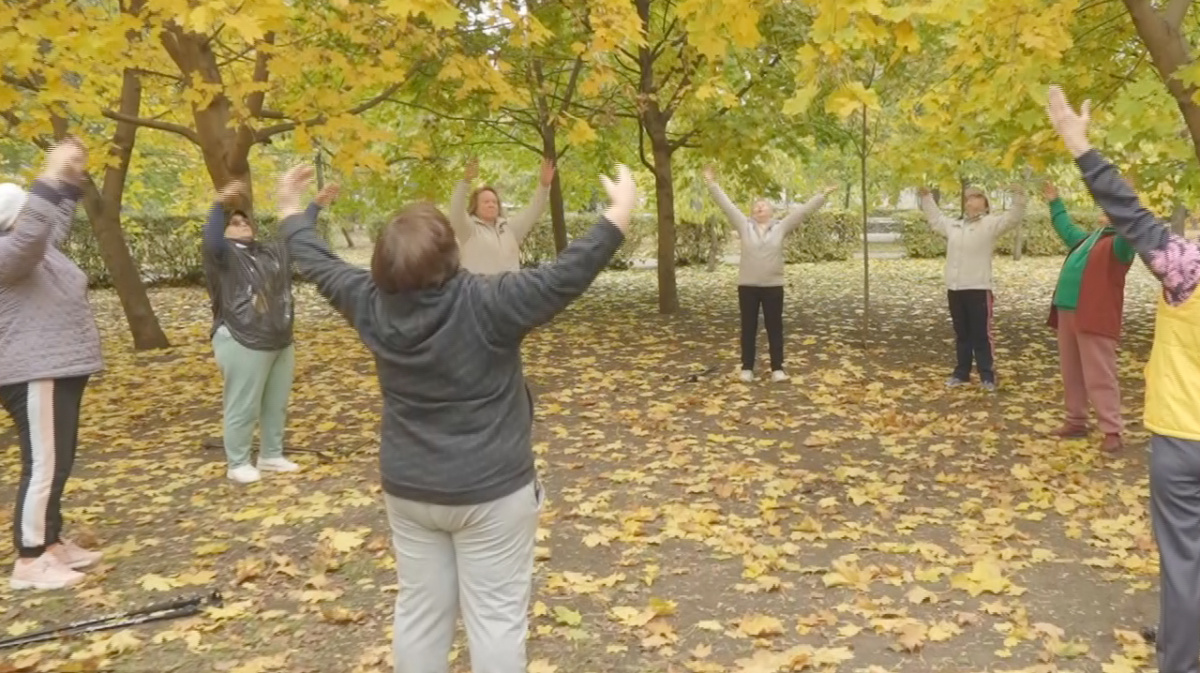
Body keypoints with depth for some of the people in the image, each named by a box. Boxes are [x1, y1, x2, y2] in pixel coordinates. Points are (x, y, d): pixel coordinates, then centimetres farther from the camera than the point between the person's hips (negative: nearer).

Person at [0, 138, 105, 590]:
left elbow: (55, 223, 34)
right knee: (43, 465, -8)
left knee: (59, 464, 15)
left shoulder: (37, 248, 15)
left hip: (57, 371, 11)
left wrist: (71, 181, 29)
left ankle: (51, 543, 25)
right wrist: (50, 178, -38)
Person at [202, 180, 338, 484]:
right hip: (243, 344, -7)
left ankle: (271, 456, 28)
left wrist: (316, 205, 21)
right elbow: (211, 240, -25)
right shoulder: (223, 253, -4)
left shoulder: (271, 251, 16)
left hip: (280, 343, 7)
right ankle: (237, 464, 13)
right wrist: (220, 205, -41)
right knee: (243, 408, -1)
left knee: (276, 405, 14)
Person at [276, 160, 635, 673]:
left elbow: (319, 266, 10)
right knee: (495, 614, 5)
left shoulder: (372, 305, -6)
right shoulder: (487, 304, -22)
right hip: (490, 489, -5)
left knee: (420, 609, 17)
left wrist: (292, 212, 26)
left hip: (408, 487, 5)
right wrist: (618, 217, -13)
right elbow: (565, 277, -21)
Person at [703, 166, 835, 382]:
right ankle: (747, 368, 14)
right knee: (748, 328, 6)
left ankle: (777, 369, 11)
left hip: (773, 286, 0)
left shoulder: (780, 227, 4)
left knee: (774, 328, 4)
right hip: (747, 286, 0)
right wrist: (712, 185, 0)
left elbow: (803, 210, 3)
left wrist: (823, 195, 0)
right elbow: (727, 205, 3)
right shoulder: (744, 226, 4)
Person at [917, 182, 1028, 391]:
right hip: (954, 289, 6)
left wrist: (1018, 197, -28)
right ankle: (961, 373, 23)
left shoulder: (990, 224, -2)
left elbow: (1013, 217, -14)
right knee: (961, 335, 14)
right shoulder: (954, 225, 17)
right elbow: (935, 218, 33)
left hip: (978, 288, -6)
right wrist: (926, 197, 33)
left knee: (981, 335, -1)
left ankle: (987, 376, 6)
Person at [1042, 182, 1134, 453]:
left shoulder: (1118, 241, -5)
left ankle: (1112, 431, -5)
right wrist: (1055, 204, 46)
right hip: (1068, 313, 9)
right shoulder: (1088, 238, 22)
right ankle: (1076, 422, 23)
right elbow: (1067, 229, 42)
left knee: (1099, 376, -9)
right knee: (1071, 374, 13)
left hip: (1095, 318, -9)